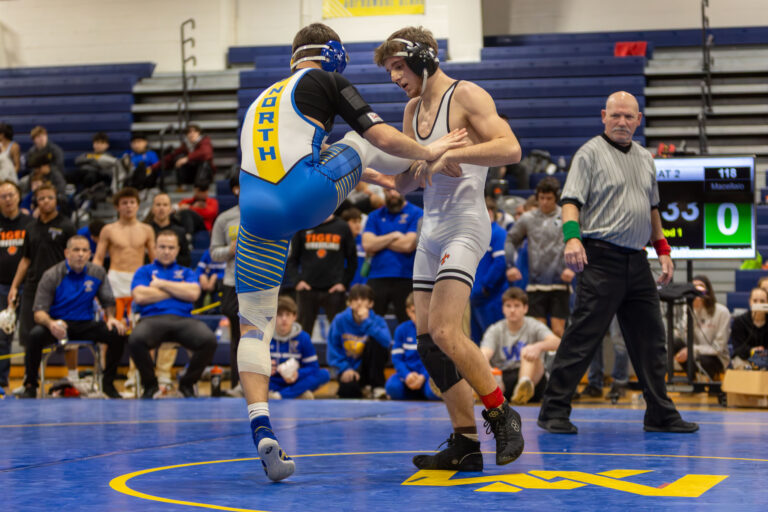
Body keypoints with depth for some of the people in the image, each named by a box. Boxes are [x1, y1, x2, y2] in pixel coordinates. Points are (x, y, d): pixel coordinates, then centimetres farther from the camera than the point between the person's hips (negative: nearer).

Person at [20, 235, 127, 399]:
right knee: (35, 335, -35)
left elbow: (108, 301, 10)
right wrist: (51, 323, -36)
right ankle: (30, 386, -17)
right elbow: (39, 312, -13)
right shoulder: (52, 275, -9)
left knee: (117, 334, -22)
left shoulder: (97, 273, 2)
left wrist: (111, 317, -14)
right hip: (58, 324, -3)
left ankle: (108, 383, -4)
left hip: (85, 324, 3)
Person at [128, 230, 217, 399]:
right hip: (152, 318, -1)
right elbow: (139, 296, 1)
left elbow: (193, 293, 4)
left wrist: (162, 284, 6)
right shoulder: (144, 271, 22)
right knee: (136, 340, -38)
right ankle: (150, 384, -9)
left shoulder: (186, 272, 26)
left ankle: (187, 383, -5)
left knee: (209, 340, -32)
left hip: (183, 319, 1)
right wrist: (177, 291, 7)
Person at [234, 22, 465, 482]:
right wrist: (428, 152, 24)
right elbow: (384, 138, 5)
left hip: (260, 215, 5)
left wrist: (364, 176, 55)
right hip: (309, 198, -5)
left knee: (254, 327, 10)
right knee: (361, 141, 24)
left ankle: (262, 430, -4)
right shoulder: (327, 82, 12)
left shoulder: (261, 101, 31)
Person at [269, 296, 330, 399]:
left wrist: (297, 374, -22)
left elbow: (312, 366, -2)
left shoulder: (303, 337, -1)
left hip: (295, 383, 2)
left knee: (324, 374, -22)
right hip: (272, 385, -2)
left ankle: (280, 395, -33)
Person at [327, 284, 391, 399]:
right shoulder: (340, 320, -7)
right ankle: (363, 389, 5)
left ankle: (378, 387, -17)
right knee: (347, 391, -34)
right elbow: (333, 348, -3)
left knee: (374, 342, -28)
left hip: (367, 367, 1)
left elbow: (386, 341, -29)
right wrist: (344, 368, -15)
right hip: (349, 369, -1)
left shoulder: (377, 320, -8)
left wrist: (366, 321, -29)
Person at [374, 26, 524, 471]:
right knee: (428, 340, 3)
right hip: (431, 229, 9)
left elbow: (511, 149, -21)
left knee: (444, 331, -20)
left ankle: (502, 414, -4)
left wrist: (451, 154, -24)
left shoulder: (467, 96, -8)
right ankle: (466, 445, 7)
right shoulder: (413, 109, 17)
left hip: (464, 226, -9)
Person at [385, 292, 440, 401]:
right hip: (408, 373, 2)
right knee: (393, 386, -32)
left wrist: (423, 377, -18)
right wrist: (407, 375, -16)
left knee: (434, 392, -37)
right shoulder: (401, 330, 7)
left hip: (429, 374, -2)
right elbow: (397, 358, 3)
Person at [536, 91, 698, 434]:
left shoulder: (645, 158, 18)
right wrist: (572, 237, -27)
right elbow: (571, 200, -11)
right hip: (601, 259, -7)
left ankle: (660, 415, 16)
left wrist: (663, 250, 20)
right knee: (582, 338, -7)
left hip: (637, 261, 7)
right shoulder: (590, 153, -3)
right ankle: (554, 412, 0)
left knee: (650, 339, 8)